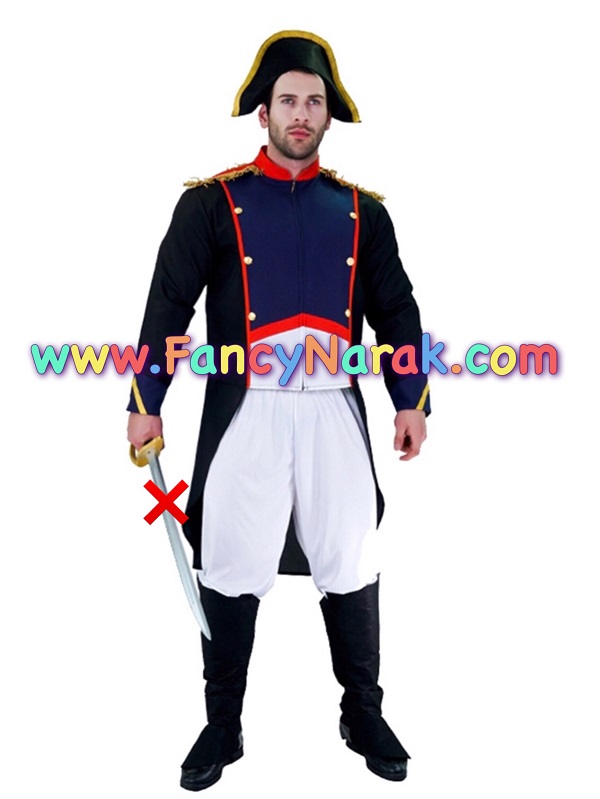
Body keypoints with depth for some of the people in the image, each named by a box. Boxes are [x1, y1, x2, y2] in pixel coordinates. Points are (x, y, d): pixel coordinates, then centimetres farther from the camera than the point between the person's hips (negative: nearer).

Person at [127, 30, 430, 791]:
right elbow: (168, 307, 0)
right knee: (229, 572, 4)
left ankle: (364, 717, 30)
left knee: (352, 566, 9)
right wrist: (145, 403, -6)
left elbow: (397, 312, 12)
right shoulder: (211, 202, 4)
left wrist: (412, 399, 3)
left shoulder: (361, 210, 12)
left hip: (333, 410, 3)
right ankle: (222, 727, 24)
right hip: (245, 410, -2)